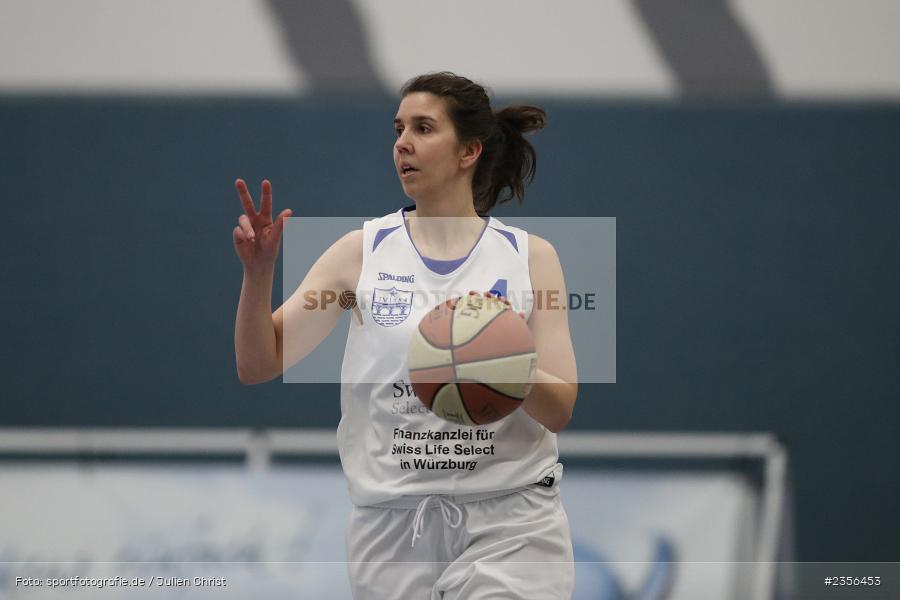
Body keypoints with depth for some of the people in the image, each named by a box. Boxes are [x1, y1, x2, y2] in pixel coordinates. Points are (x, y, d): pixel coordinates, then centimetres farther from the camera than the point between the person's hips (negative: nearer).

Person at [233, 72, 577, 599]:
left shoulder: (530, 257, 2)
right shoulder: (364, 252, 4)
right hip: (391, 530, 2)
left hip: (509, 527, -2)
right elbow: (258, 366, 1)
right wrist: (259, 274, -15)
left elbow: (559, 411, -3)